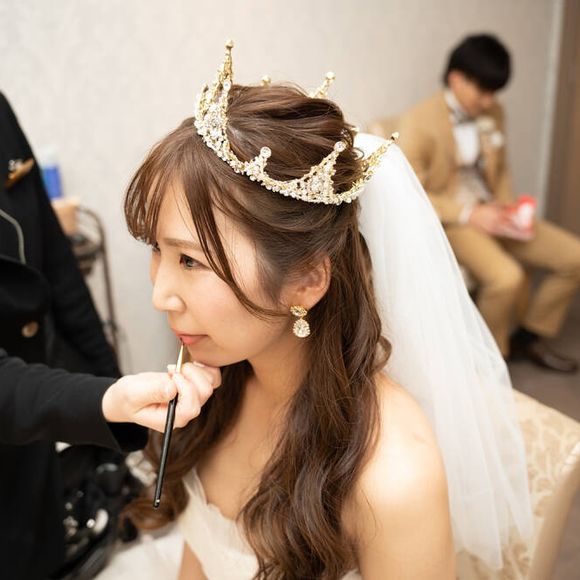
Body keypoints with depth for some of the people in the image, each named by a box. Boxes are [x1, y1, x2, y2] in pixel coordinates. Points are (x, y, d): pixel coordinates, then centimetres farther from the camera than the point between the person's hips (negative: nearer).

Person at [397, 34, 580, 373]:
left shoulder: (493, 113, 6)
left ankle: (530, 337, 16)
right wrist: (469, 214, -21)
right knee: (507, 277, -31)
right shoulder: (418, 123, -14)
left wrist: (509, 209, -3)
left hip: (489, 212, 7)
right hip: (448, 221, -7)